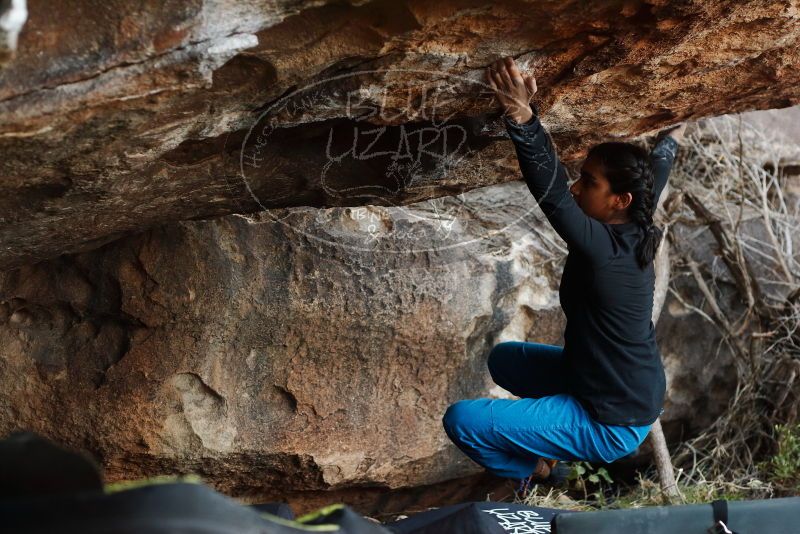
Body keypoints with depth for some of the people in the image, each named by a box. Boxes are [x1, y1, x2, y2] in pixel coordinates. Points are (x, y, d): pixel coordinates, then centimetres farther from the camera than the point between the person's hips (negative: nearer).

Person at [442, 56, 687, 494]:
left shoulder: (603, 249, -28)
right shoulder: (634, 231, -4)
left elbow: (551, 193, -42)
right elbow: (655, 170, 17)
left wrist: (522, 117, -52)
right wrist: (674, 132, 37)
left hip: (610, 425, -10)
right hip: (635, 394, 10)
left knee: (461, 420, -16)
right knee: (504, 359, 27)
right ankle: (550, 448, 19)